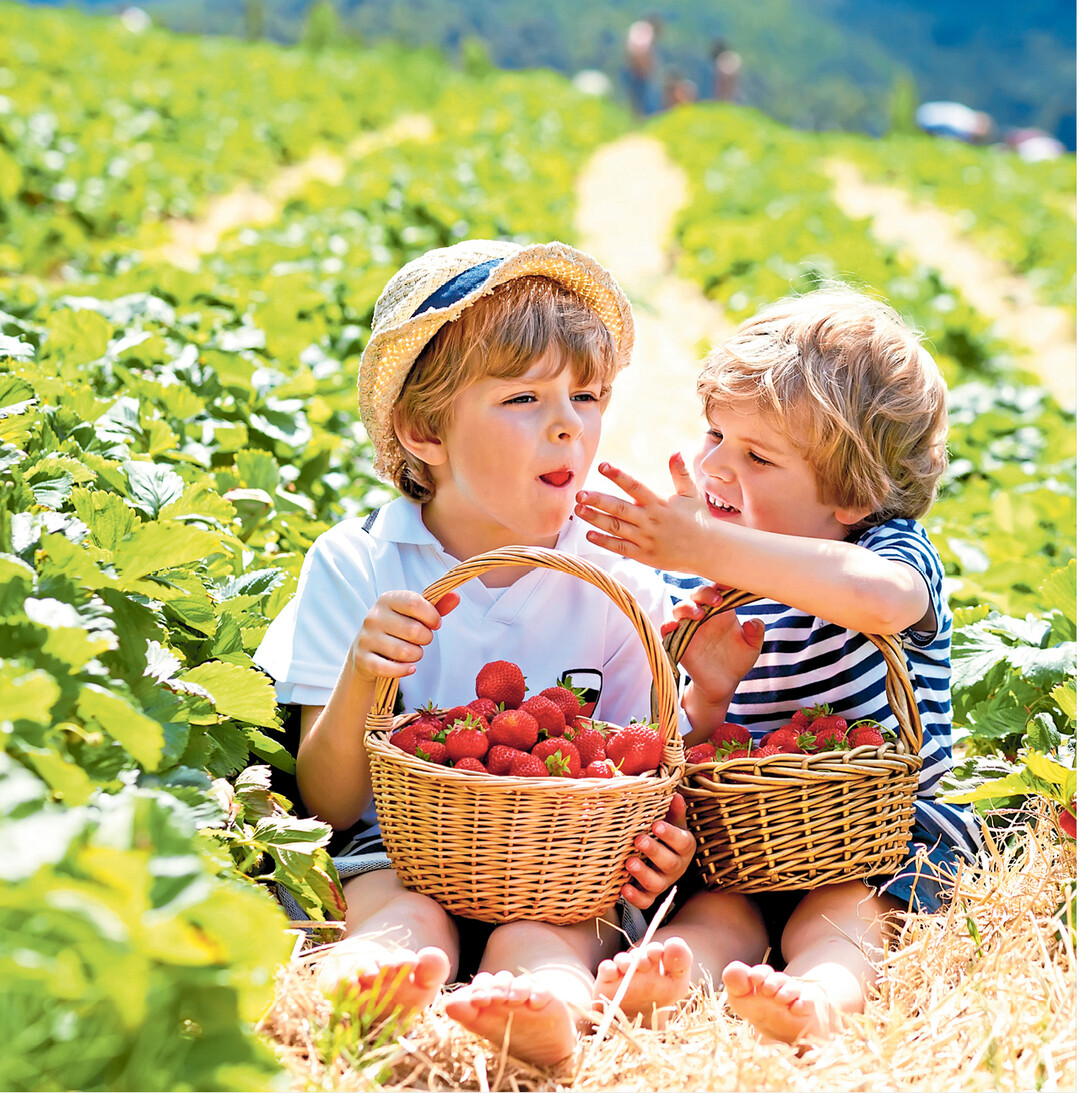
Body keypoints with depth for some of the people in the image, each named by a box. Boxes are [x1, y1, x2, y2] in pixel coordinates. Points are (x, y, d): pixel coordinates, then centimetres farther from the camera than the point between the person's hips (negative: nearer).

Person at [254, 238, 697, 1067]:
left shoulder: (621, 590, 4)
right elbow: (327, 804, 0)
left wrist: (657, 843, -17)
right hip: (399, 848, 0)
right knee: (402, 911, -34)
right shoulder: (354, 569, 1)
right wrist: (359, 681, -22)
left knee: (550, 930, -34)